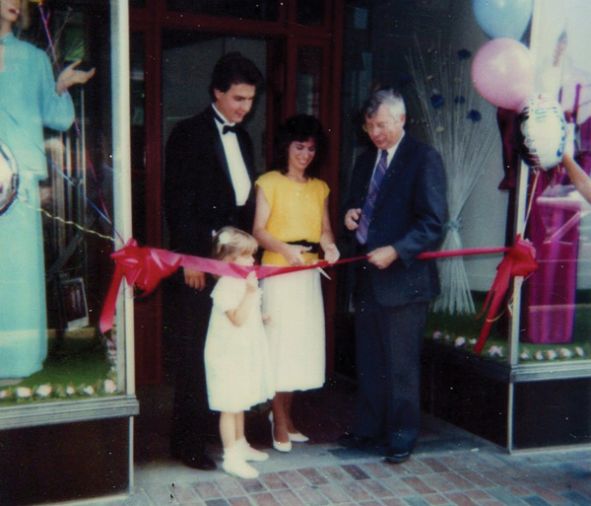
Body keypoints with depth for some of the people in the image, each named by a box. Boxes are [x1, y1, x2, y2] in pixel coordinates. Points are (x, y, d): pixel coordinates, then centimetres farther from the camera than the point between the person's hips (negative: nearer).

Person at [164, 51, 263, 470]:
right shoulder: (189, 134, -5)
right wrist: (189, 258, -14)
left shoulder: (243, 139, 16)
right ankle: (188, 441, 12)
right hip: (199, 261, -6)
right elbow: (177, 201, -10)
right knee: (194, 355, 1)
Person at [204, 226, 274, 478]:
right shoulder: (226, 286, -20)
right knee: (229, 407, -2)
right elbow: (238, 318, -27)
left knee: (240, 403, 21)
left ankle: (240, 445, 35)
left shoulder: (244, 282, 10)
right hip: (228, 356, -9)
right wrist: (251, 292, -31)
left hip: (244, 354, 9)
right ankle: (231, 457, 6)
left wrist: (261, 317, 10)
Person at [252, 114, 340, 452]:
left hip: (309, 273, 5)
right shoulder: (269, 182, 0)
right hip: (278, 271, -5)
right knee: (280, 342, -4)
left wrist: (329, 245, -13)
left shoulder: (320, 187, 14)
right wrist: (285, 248, -26)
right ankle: (280, 423, 6)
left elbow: (325, 228, 10)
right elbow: (259, 230, -8)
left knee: (304, 342, 7)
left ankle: (285, 414, 21)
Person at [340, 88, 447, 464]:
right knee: (368, 362, 15)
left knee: (401, 365, 4)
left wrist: (395, 251, -22)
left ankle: (402, 437, 18)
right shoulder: (365, 160, 14)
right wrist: (351, 216, 1)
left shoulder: (424, 158, -9)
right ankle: (369, 429, 29)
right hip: (368, 277, 7)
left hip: (403, 277, -7)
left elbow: (434, 222, -14)